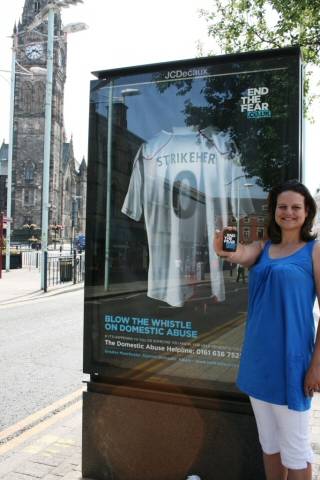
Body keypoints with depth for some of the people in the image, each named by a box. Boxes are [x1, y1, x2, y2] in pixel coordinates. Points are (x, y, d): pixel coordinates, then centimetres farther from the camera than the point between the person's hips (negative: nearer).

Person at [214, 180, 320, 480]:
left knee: (294, 447, 7)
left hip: (291, 357, -5)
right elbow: (241, 255, -14)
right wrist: (225, 251, -38)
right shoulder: (263, 248, 8)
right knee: (268, 440, 19)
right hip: (258, 356, 5)